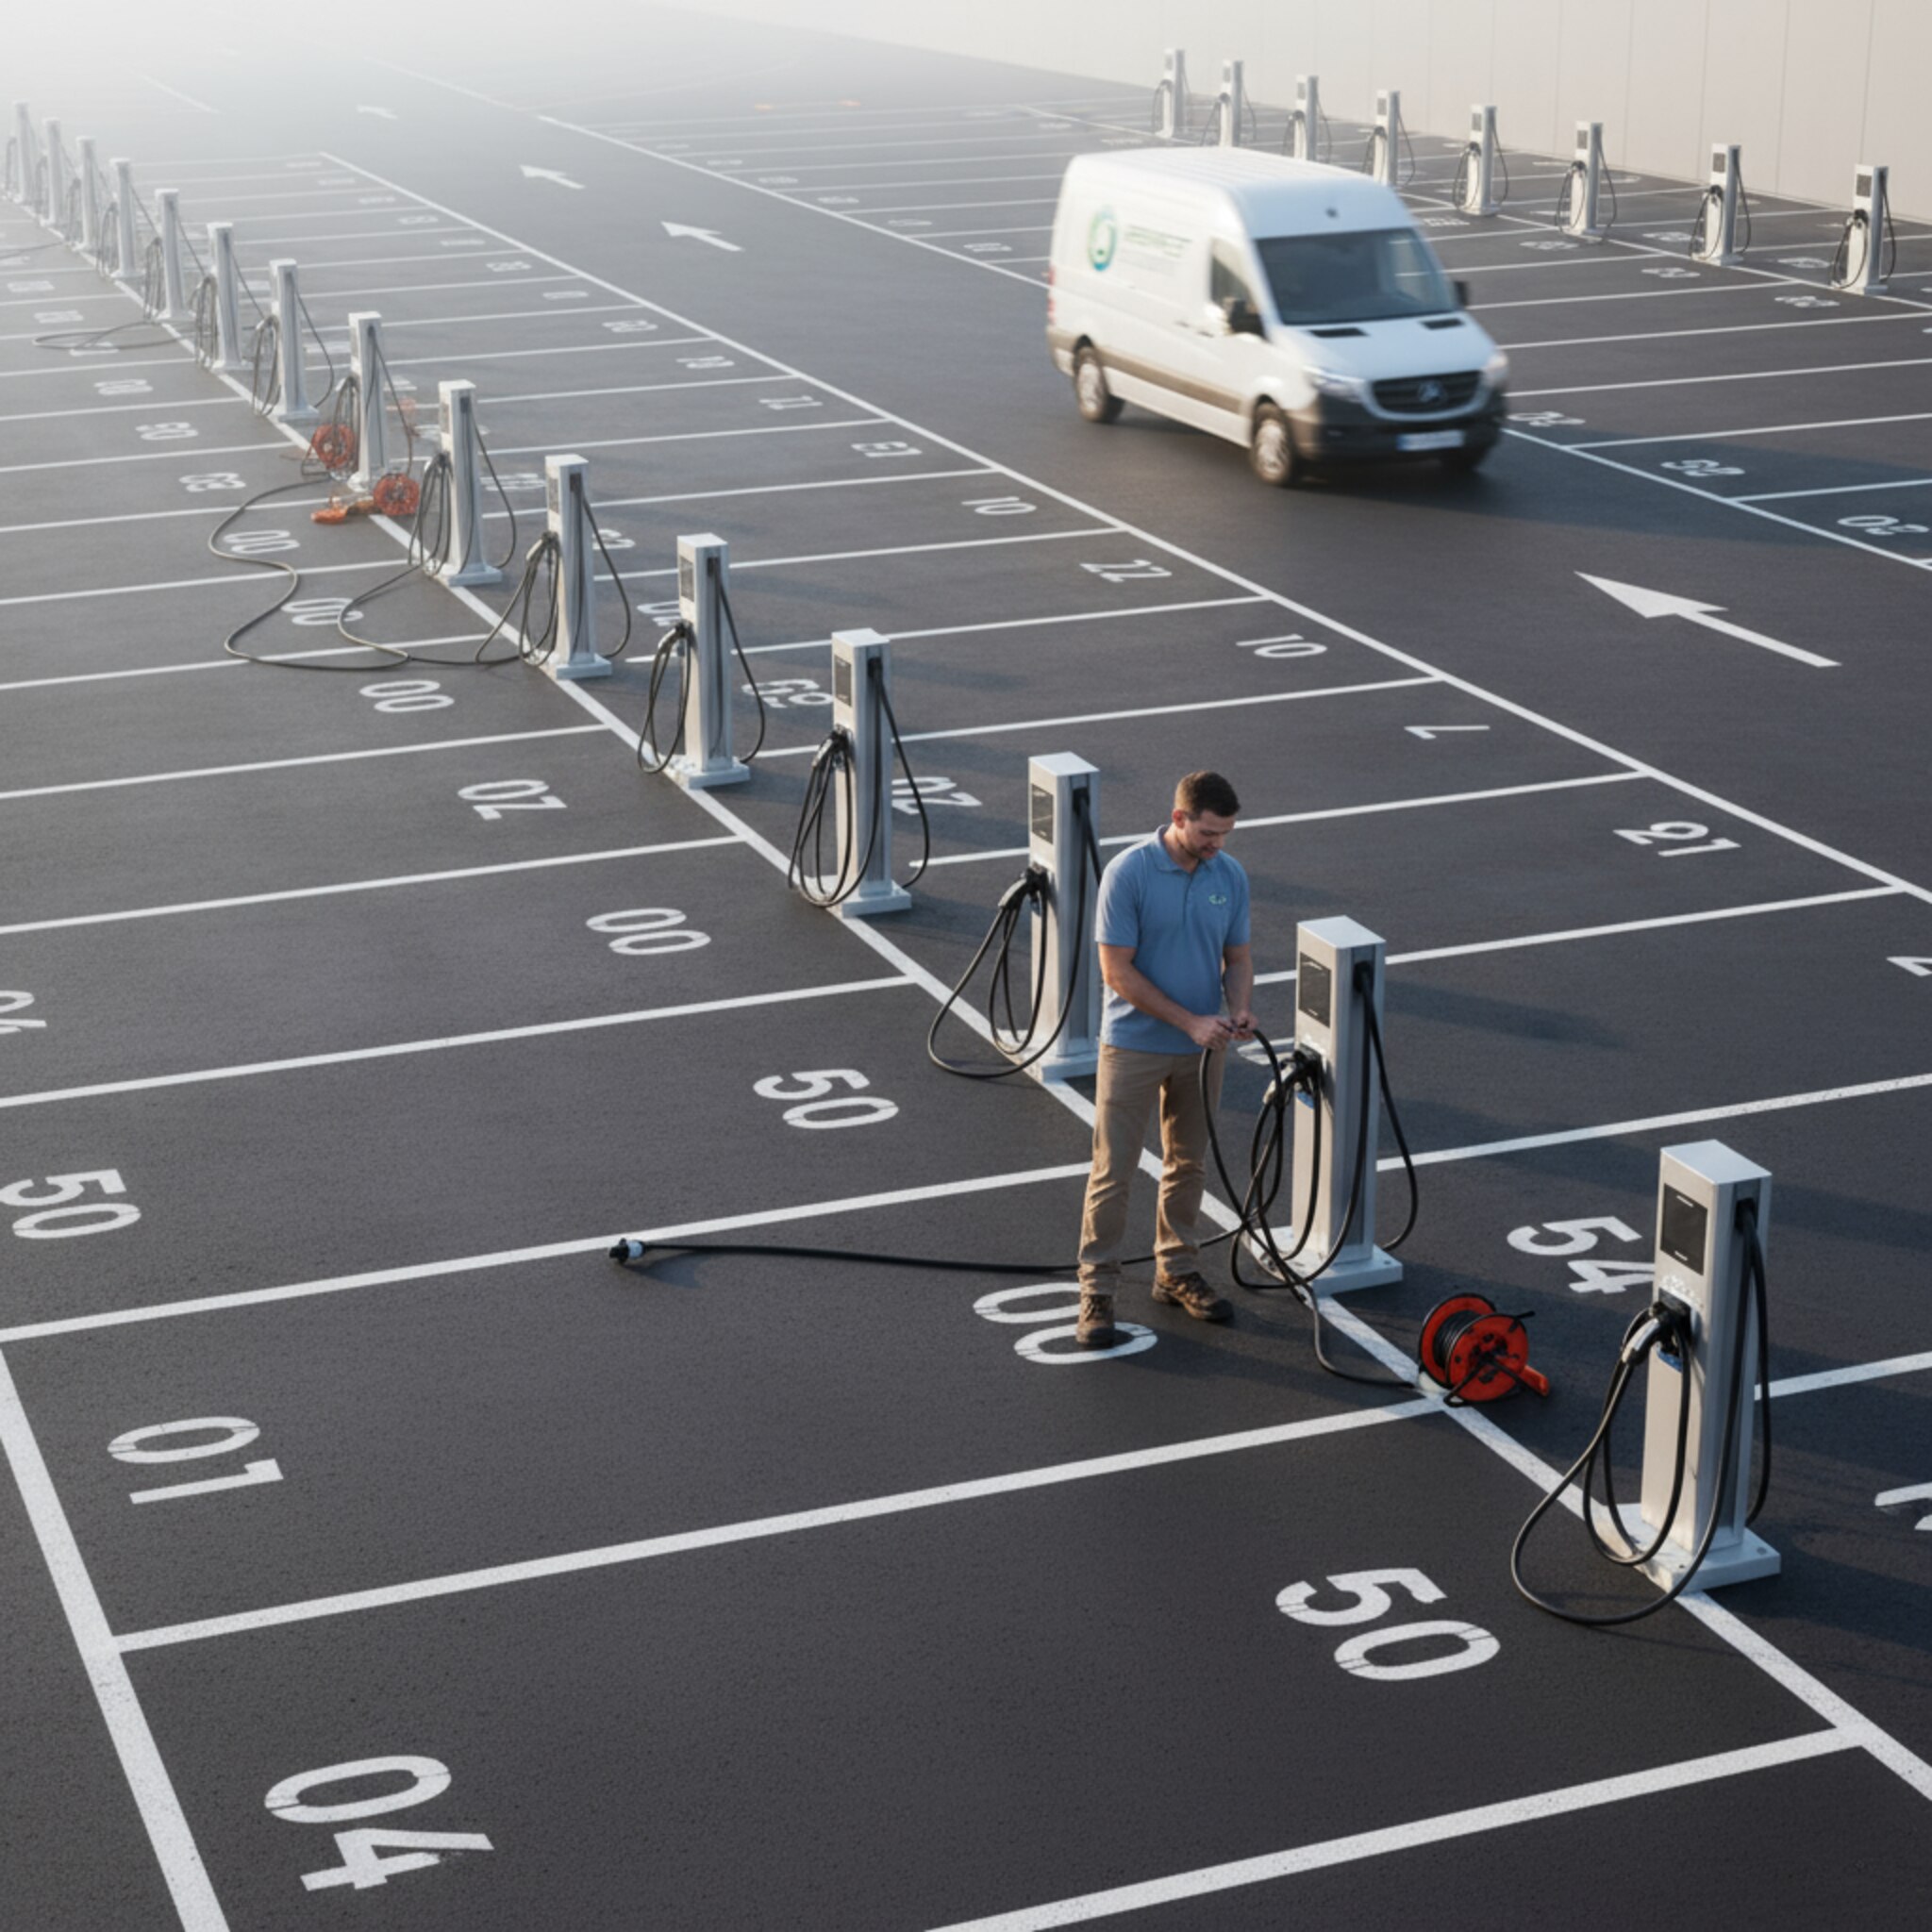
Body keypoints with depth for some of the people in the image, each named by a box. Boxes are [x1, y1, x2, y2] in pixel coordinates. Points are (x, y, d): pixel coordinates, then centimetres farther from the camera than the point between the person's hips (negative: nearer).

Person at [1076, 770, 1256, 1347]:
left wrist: (1239, 1010, -14)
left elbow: (1238, 957, 8)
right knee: (1113, 1171, -2)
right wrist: (1190, 1021, -20)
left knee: (1188, 1165, 14)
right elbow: (1117, 970, -17)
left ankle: (1177, 1271, 28)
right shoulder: (1128, 873, -18)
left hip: (1201, 1050, 5)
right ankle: (1097, 1289, 4)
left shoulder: (1231, 876, -1)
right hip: (1135, 1044, -5)